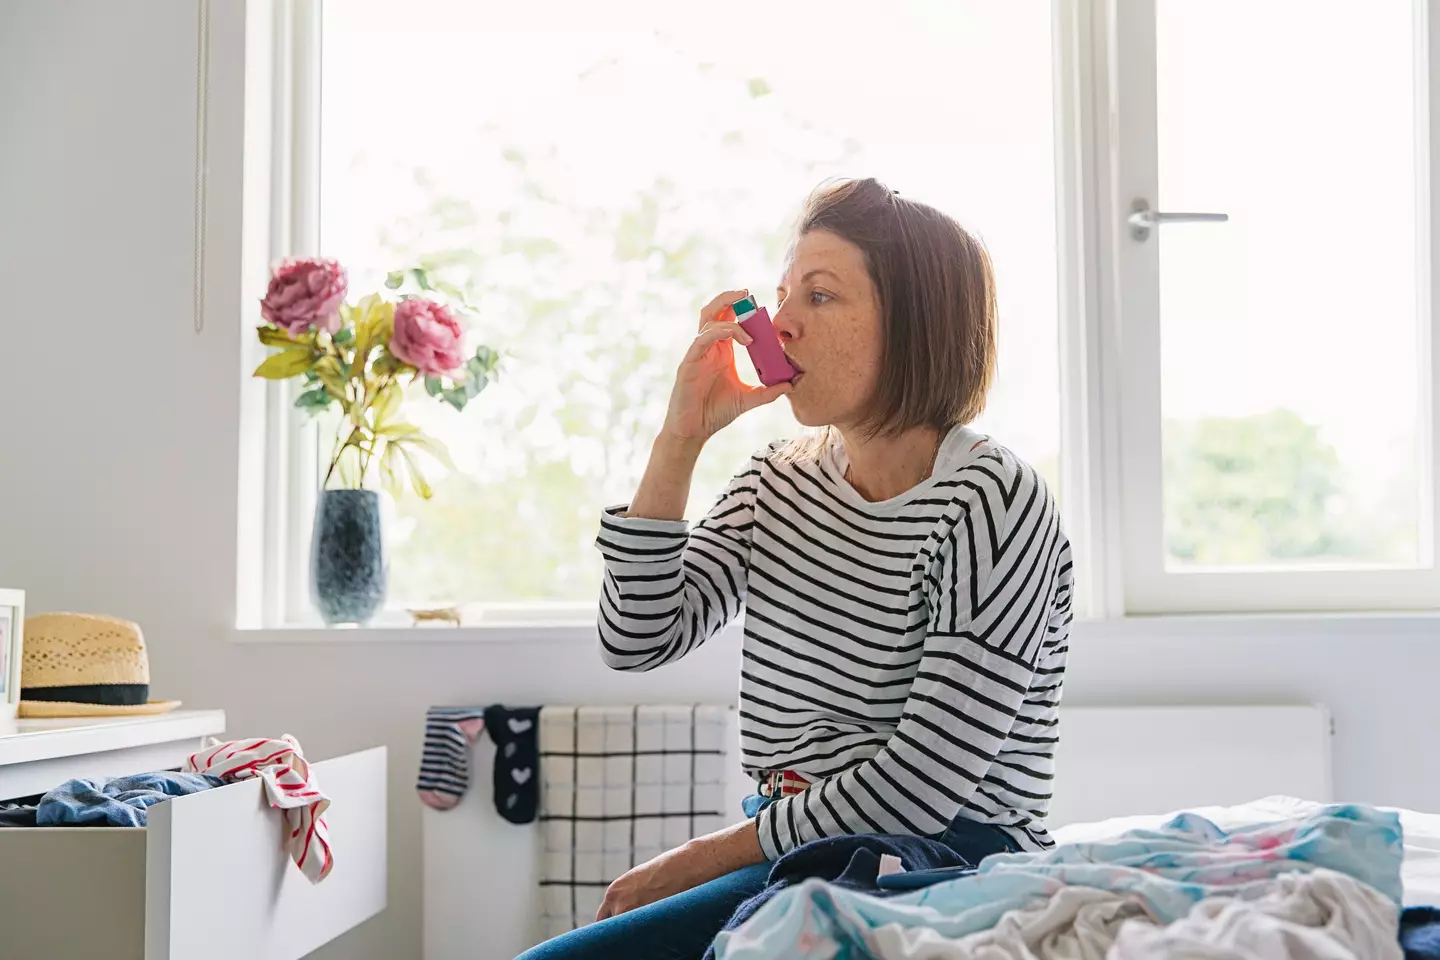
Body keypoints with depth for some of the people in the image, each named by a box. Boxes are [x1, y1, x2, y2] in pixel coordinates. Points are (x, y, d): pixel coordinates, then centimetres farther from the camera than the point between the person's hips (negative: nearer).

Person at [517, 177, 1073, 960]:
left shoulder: (991, 501, -13)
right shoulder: (778, 482, 10)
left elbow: (921, 789, -17)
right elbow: (637, 641, 1)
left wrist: (701, 858, -10)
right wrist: (681, 438, -5)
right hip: (785, 855, 7)